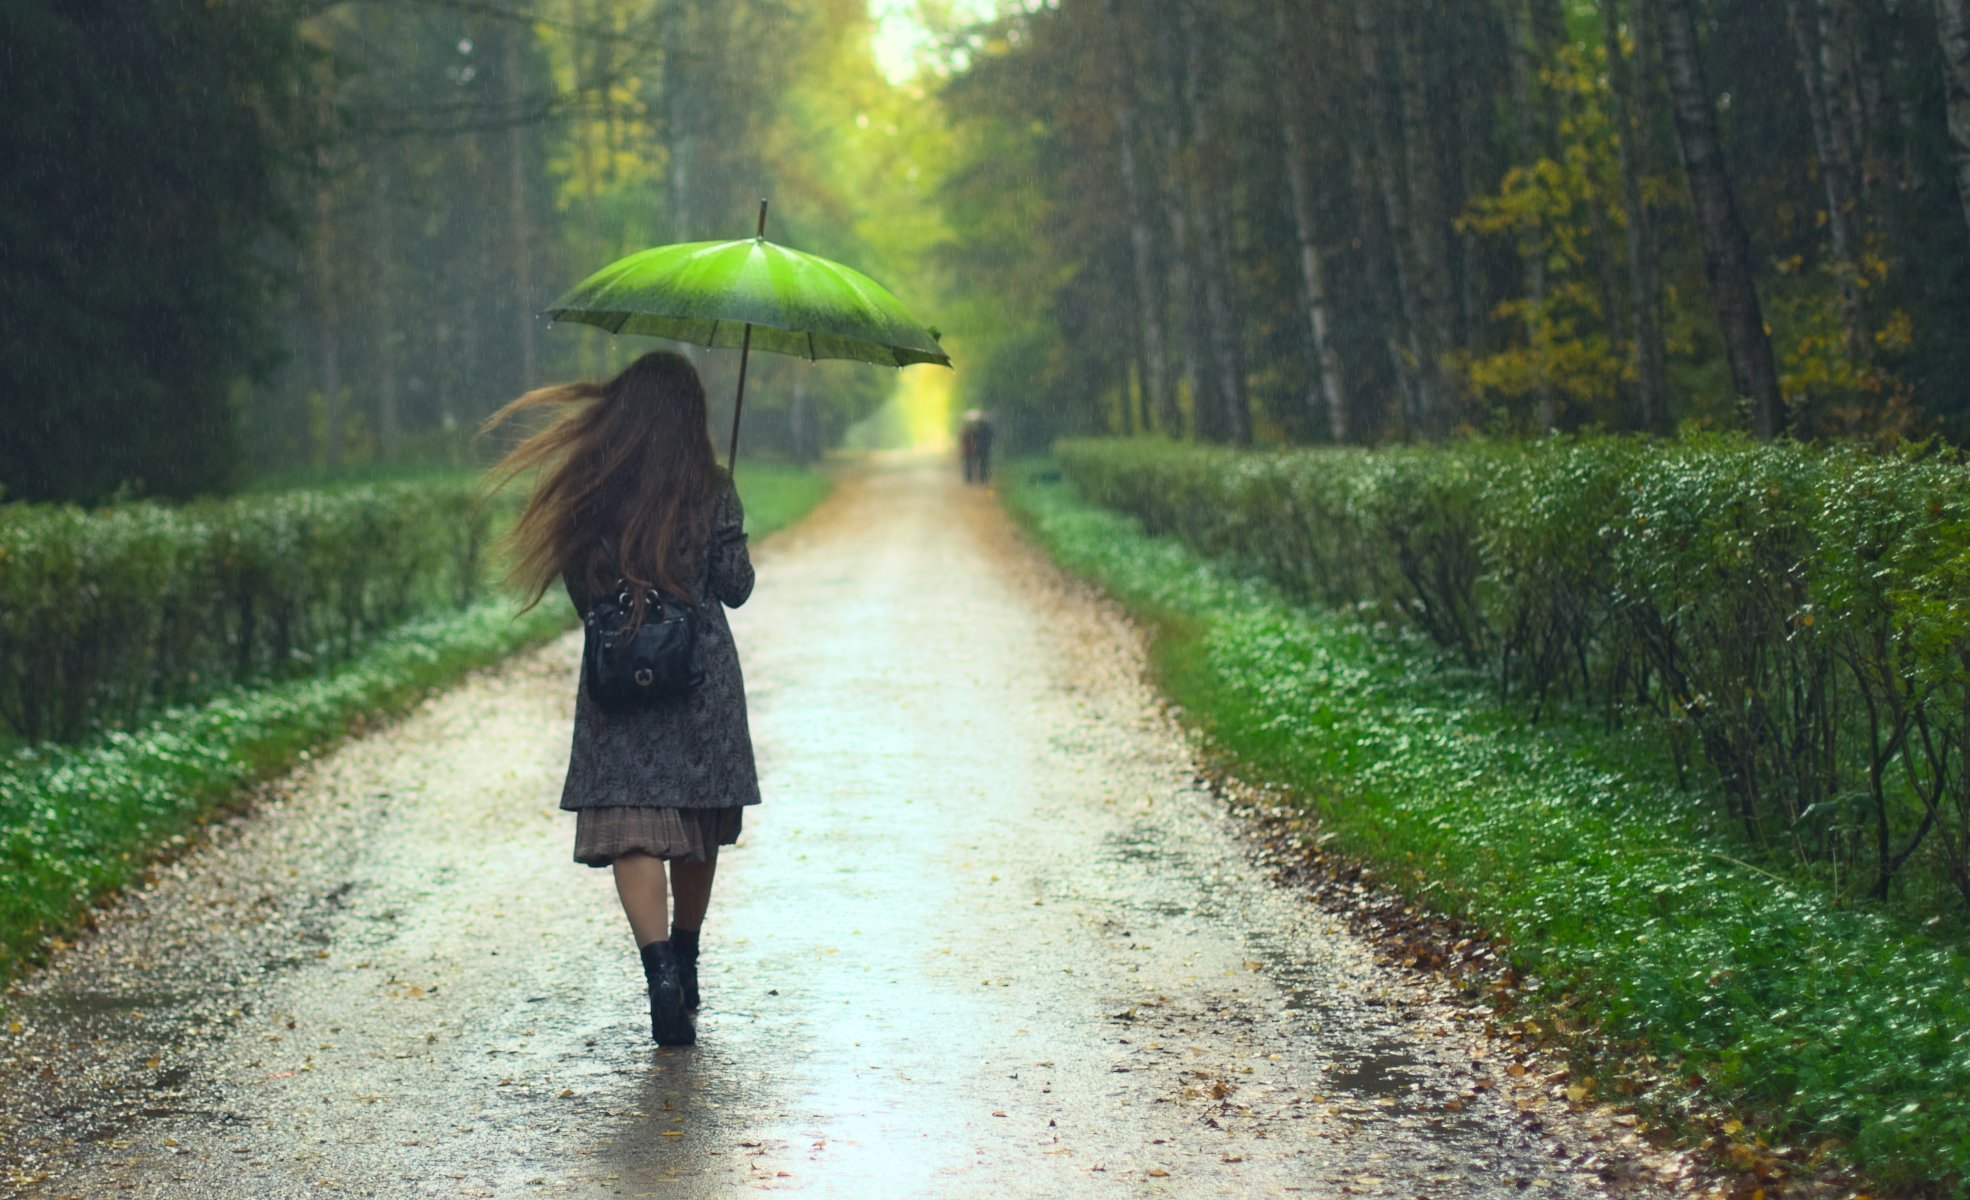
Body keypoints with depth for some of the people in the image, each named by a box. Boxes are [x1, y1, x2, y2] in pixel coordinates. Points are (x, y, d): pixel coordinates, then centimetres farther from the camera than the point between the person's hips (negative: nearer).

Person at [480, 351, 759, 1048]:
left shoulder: (588, 491, -2)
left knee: (632, 832, -5)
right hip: (702, 678, 1)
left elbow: (578, 583, 4)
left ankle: (660, 968, -24)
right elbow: (736, 587, -1)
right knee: (698, 832, 16)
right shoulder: (711, 492, -5)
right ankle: (685, 969, 30)